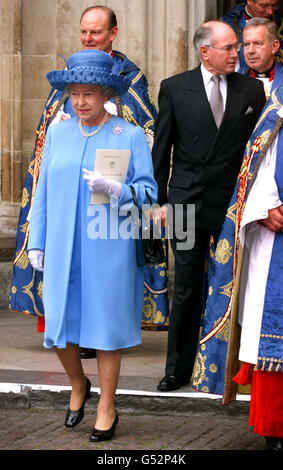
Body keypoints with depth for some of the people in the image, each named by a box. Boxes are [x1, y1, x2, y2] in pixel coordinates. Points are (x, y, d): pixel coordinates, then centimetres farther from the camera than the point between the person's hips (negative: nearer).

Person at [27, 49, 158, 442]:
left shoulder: (130, 136, -1)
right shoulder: (58, 133, 9)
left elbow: (148, 192, -2)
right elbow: (43, 191, 14)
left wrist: (115, 189, -21)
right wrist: (36, 243, 11)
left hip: (109, 251, -3)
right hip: (63, 251, 3)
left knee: (106, 327, 2)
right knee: (59, 326, 5)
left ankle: (107, 410, 16)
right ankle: (78, 386, 33)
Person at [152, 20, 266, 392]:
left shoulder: (252, 89, 4)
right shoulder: (175, 88, 2)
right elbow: (161, 149, 5)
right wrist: (160, 201, 1)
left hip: (233, 205, 1)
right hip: (187, 204, 0)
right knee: (186, 289, 5)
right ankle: (179, 368, 15)